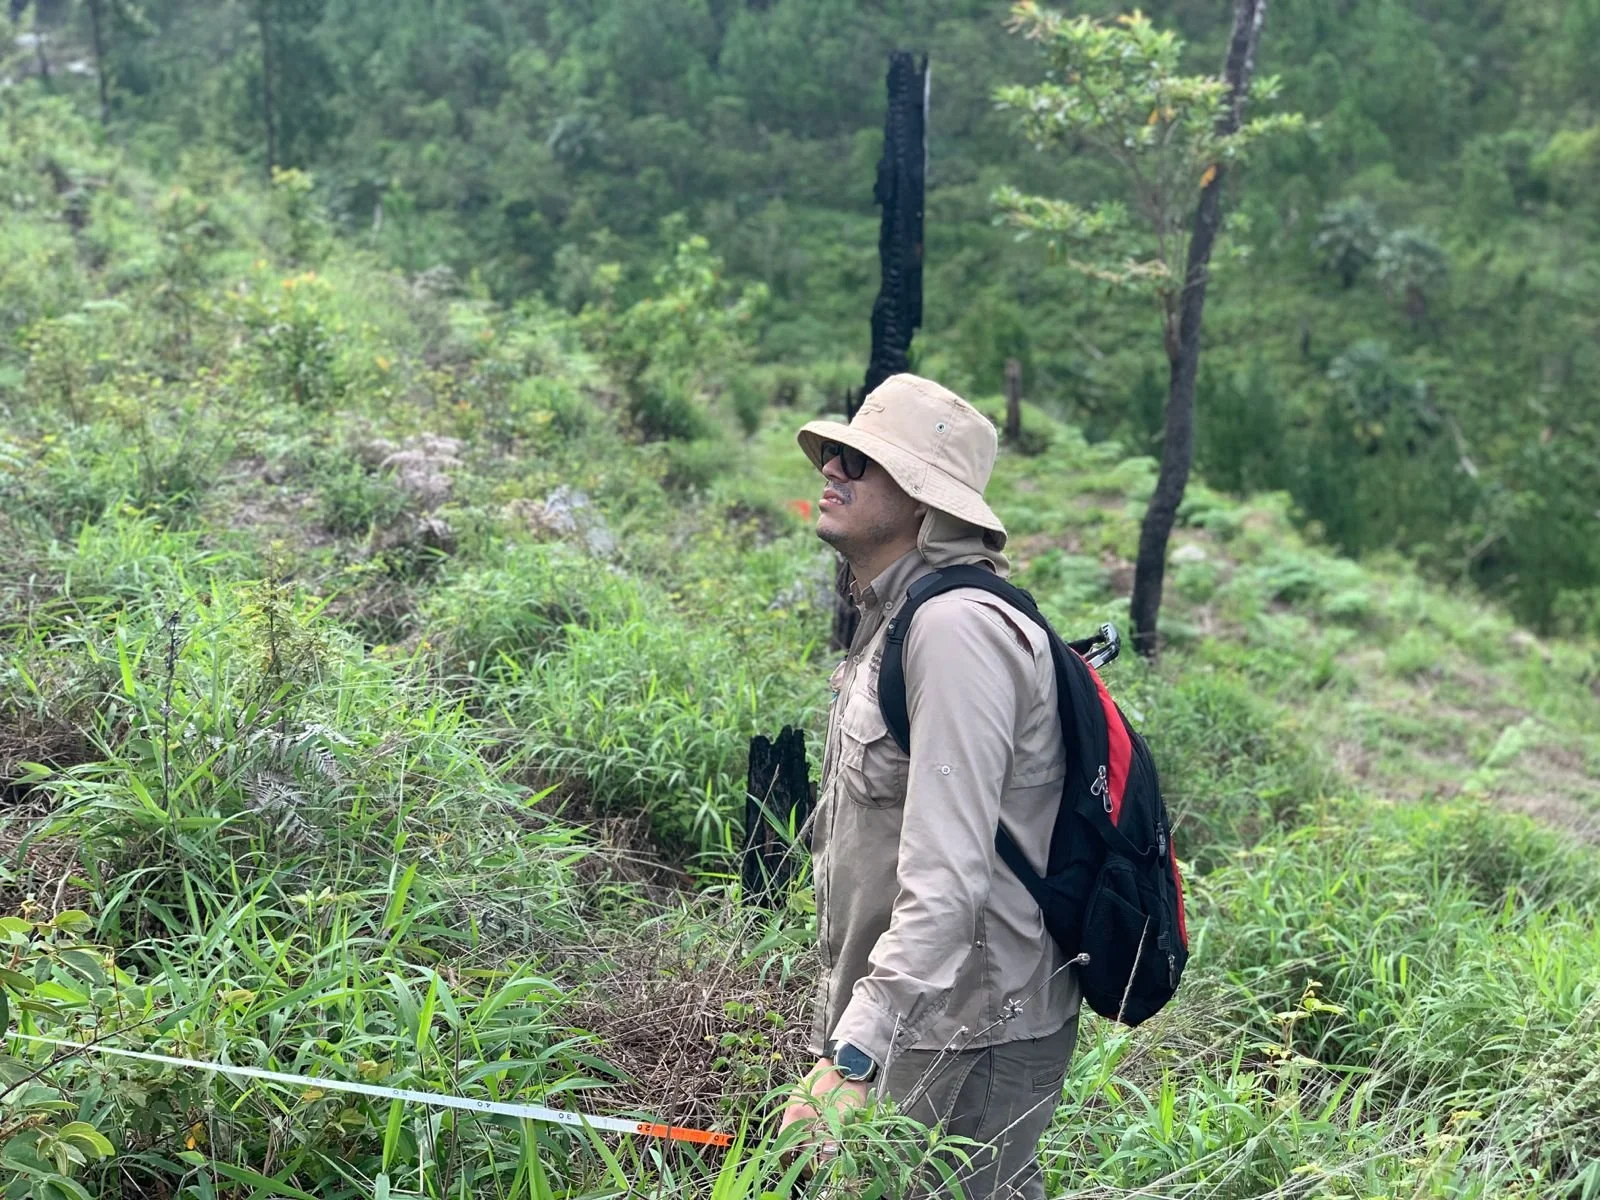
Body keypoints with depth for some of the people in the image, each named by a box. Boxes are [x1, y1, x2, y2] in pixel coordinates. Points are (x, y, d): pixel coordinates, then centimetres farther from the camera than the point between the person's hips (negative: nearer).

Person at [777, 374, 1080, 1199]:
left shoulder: (956, 628, -20)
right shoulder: (888, 622, 12)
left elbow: (946, 880, -27)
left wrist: (851, 1062, -29)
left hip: (968, 1036, -9)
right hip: (895, 1017, 9)